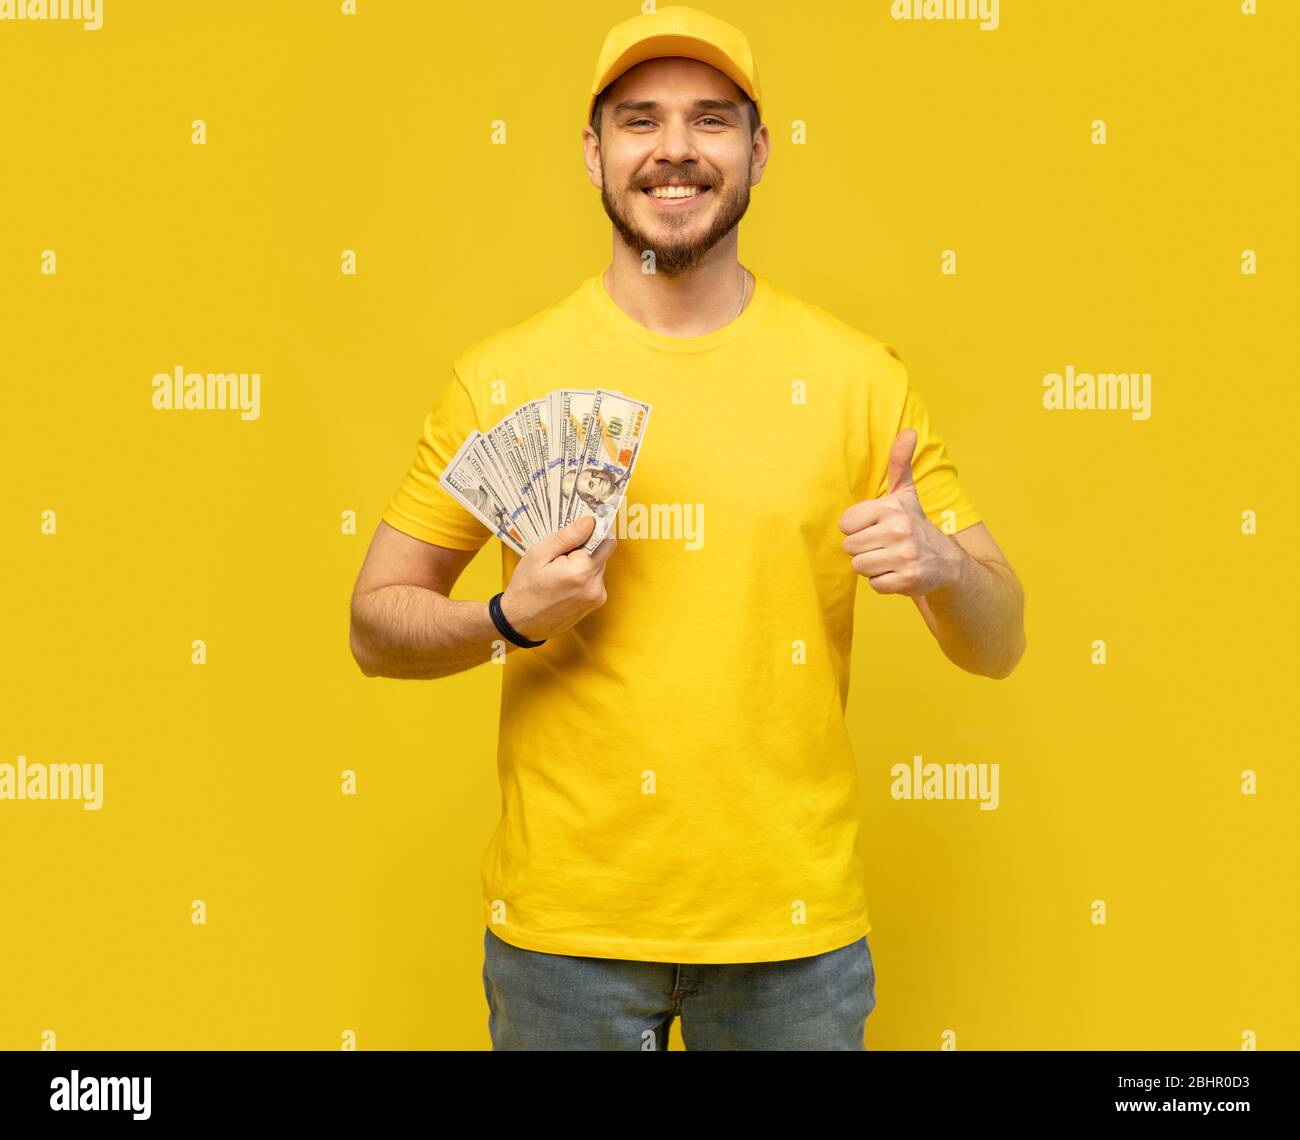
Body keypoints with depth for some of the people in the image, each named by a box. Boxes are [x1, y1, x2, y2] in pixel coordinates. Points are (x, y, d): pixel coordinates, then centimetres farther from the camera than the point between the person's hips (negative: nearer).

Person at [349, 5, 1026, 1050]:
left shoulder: (858, 378, -3)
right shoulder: (501, 378, -4)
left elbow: (999, 645, 0)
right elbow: (377, 624, 1)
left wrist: (940, 565, -21)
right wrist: (512, 620, -18)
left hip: (791, 921, 1)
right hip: (563, 918, 0)